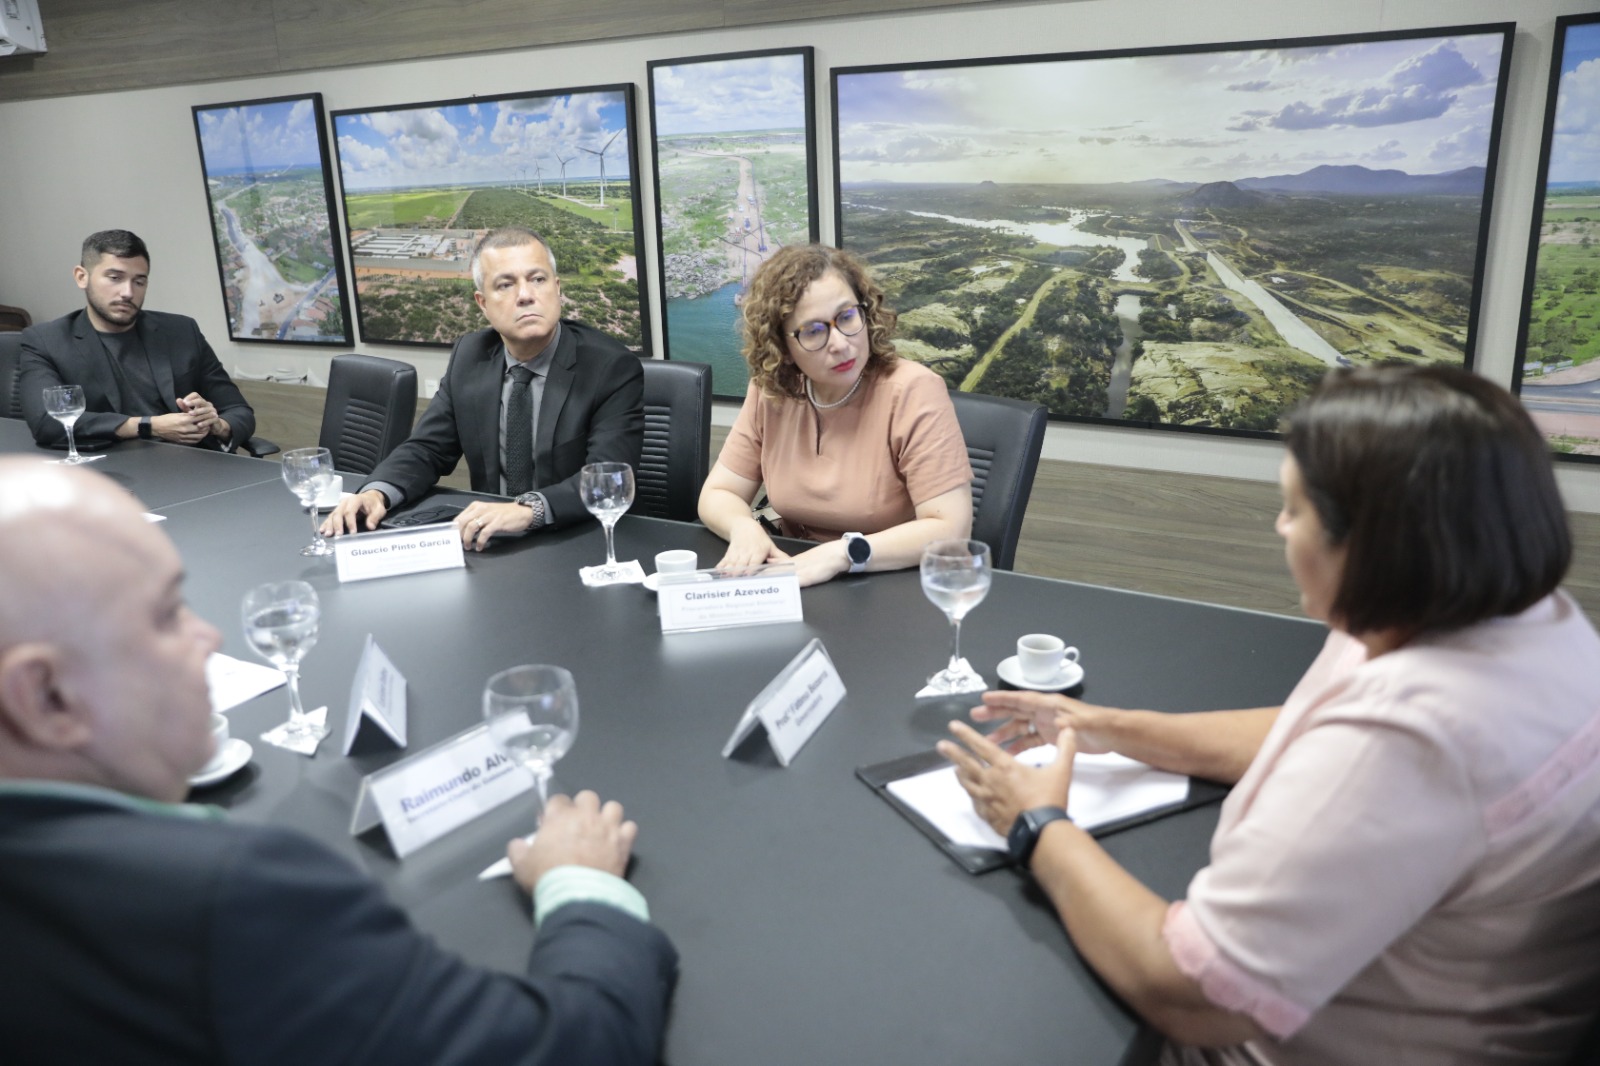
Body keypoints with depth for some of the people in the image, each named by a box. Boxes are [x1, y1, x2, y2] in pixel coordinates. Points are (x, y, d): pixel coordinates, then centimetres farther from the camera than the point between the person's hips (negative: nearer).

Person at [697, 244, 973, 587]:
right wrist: (745, 528, -17)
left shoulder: (913, 391, -15)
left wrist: (841, 553, -28)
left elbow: (951, 529, -20)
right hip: (798, 584, 4)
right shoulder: (770, 393, -1)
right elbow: (717, 495, 4)